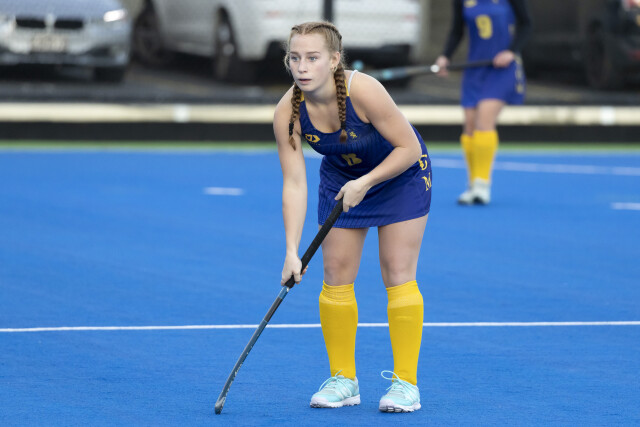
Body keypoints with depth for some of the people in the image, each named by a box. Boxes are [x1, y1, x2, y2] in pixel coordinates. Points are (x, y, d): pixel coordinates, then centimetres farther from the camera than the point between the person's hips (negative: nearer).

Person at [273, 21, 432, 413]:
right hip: (340, 178, 4)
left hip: (401, 172, -4)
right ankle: (343, 379, 11)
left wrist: (365, 183, -29)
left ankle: (406, 382, -1)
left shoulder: (364, 91, -35)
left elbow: (409, 147, -24)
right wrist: (292, 251, -28)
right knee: (336, 275, 0)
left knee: (398, 274, -7)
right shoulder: (288, 113, -24)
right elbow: (294, 184, -22)